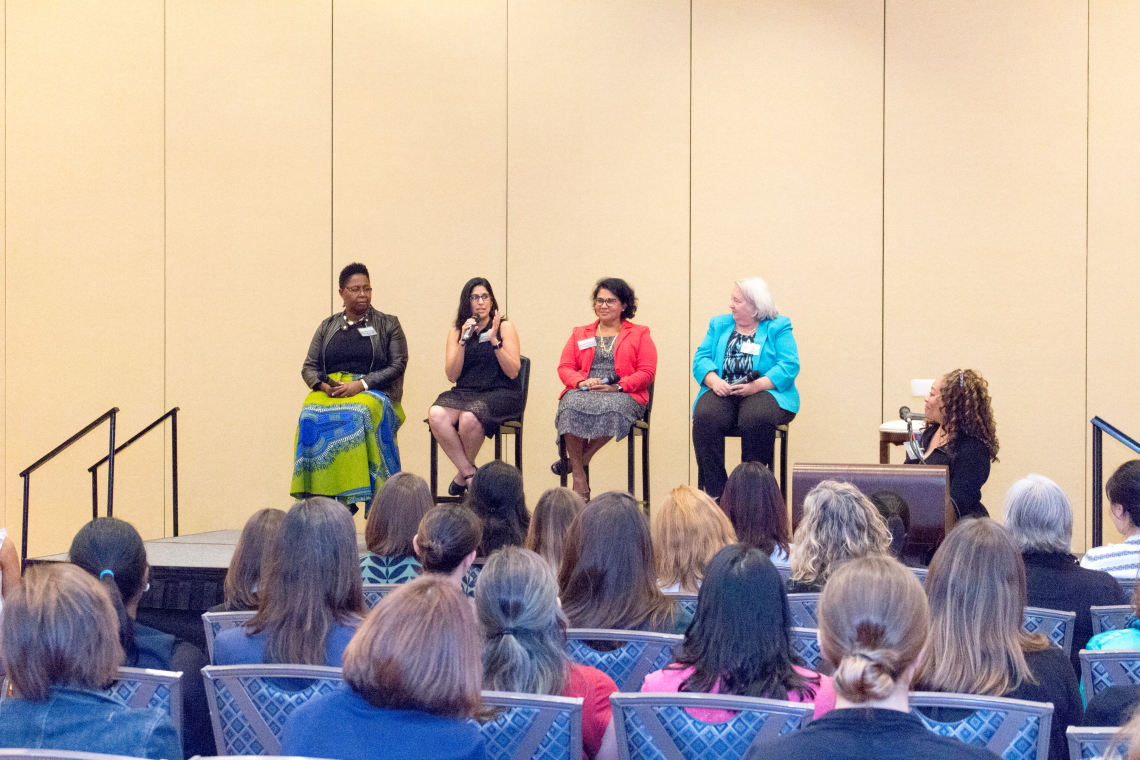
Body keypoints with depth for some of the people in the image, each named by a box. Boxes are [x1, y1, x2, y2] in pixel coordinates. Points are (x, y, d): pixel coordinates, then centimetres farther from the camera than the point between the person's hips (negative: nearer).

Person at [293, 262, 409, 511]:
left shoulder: (388, 325, 12)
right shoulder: (327, 327, 20)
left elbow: (397, 366, 1)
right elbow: (309, 367, 15)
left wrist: (360, 385, -13)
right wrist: (324, 385, -9)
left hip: (373, 391, -2)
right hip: (329, 392, 3)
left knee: (358, 416, -38)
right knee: (311, 417, -32)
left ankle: (354, 494, -37)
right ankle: (318, 495, -36)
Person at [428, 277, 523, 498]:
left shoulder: (504, 327, 5)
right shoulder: (456, 331, 14)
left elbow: (513, 372, -5)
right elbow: (452, 376, 4)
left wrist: (494, 340, -15)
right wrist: (463, 341, -6)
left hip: (500, 394, -3)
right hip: (465, 393, 3)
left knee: (469, 418, -36)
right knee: (436, 415, -30)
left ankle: (462, 474, -7)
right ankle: (469, 472, -17)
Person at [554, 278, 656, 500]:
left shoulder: (639, 334, 16)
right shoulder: (579, 334, 25)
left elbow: (647, 372, 3)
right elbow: (564, 368, 14)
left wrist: (617, 387, -13)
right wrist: (581, 382, -10)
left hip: (623, 396, -2)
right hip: (583, 392, 2)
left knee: (611, 408, -40)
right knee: (572, 407, -36)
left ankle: (580, 460, -23)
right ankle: (579, 476, -33)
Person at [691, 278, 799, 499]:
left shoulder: (778, 327, 7)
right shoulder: (719, 325, 20)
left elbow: (789, 366, -6)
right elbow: (701, 359, 9)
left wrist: (756, 385, -20)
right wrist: (714, 381, -13)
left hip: (765, 392, -3)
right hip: (723, 393, 3)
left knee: (756, 418, -37)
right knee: (705, 417, -30)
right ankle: (713, 490, -29)